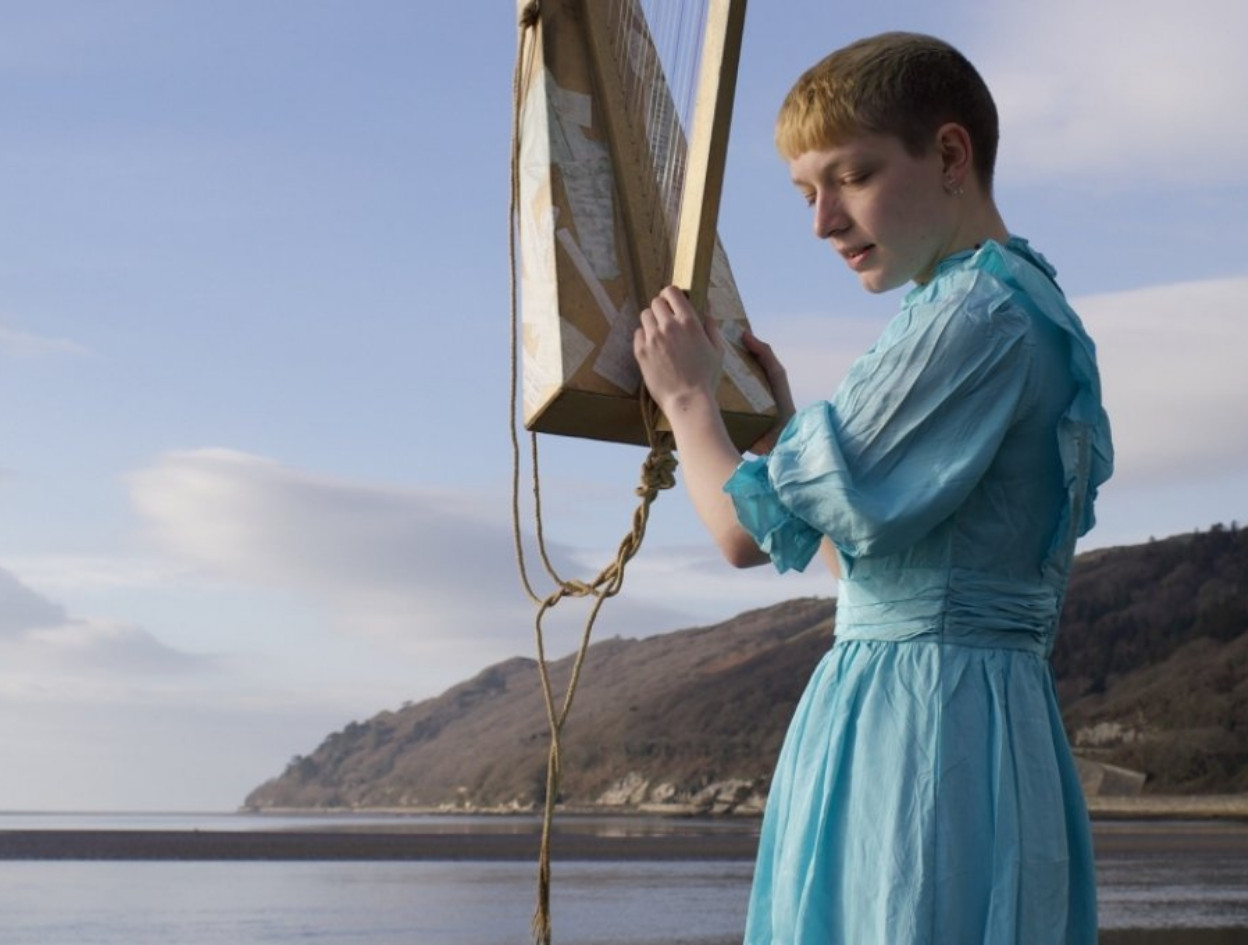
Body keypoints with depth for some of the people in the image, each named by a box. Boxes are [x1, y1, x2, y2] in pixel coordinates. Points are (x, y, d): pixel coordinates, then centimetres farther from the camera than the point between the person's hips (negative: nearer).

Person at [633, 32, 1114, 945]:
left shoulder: (978, 315, -14)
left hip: (916, 722, -10)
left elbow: (752, 528, -14)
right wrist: (780, 421, 20)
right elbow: (863, 547, 23)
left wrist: (688, 397, 3)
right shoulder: (1029, 310, 17)